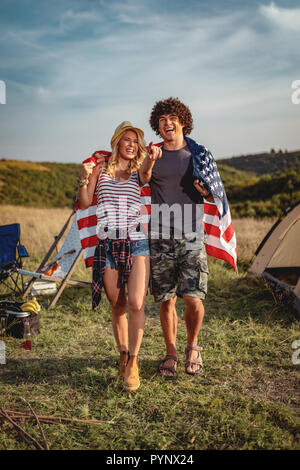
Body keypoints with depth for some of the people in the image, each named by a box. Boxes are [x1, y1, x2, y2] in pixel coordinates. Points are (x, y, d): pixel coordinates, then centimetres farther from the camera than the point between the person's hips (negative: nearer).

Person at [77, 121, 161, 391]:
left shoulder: (140, 172, 10)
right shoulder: (100, 168, 10)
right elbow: (84, 204, 5)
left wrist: (153, 159, -10)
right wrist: (85, 179, -10)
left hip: (137, 242, -1)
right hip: (108, 244, 1)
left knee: (136, 303, -13)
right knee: (117, 306, 8)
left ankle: (133, 362, 1)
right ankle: (123, 356, 26)